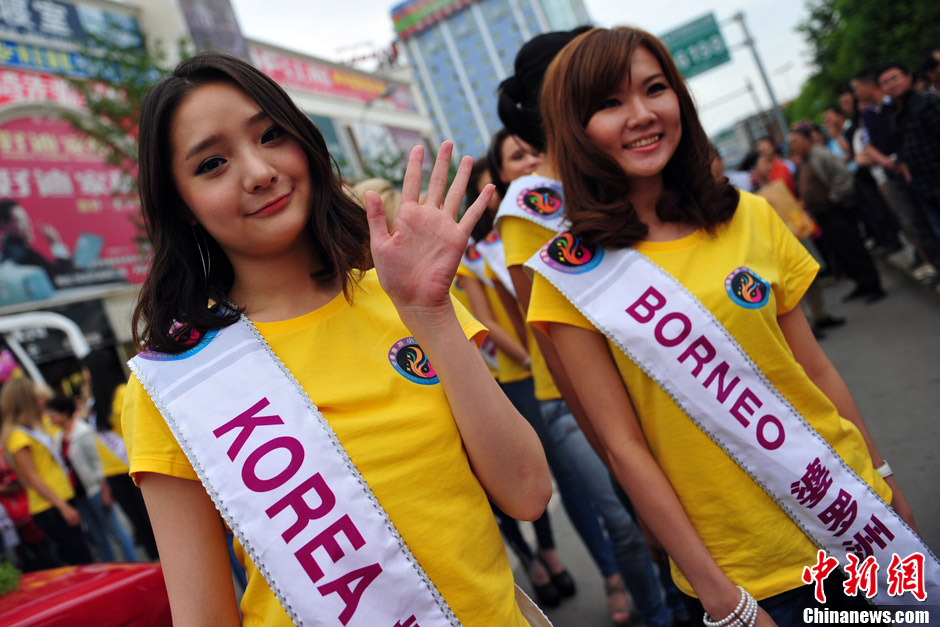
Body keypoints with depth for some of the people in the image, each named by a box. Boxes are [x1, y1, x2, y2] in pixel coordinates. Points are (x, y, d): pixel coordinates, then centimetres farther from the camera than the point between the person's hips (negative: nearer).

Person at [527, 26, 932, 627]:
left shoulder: (751, 218, -2)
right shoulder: (571, 273, -13)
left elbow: (815, 368, 5)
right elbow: (623, 446, -14)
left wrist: (885, 482, 9)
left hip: (853, 513, 4)